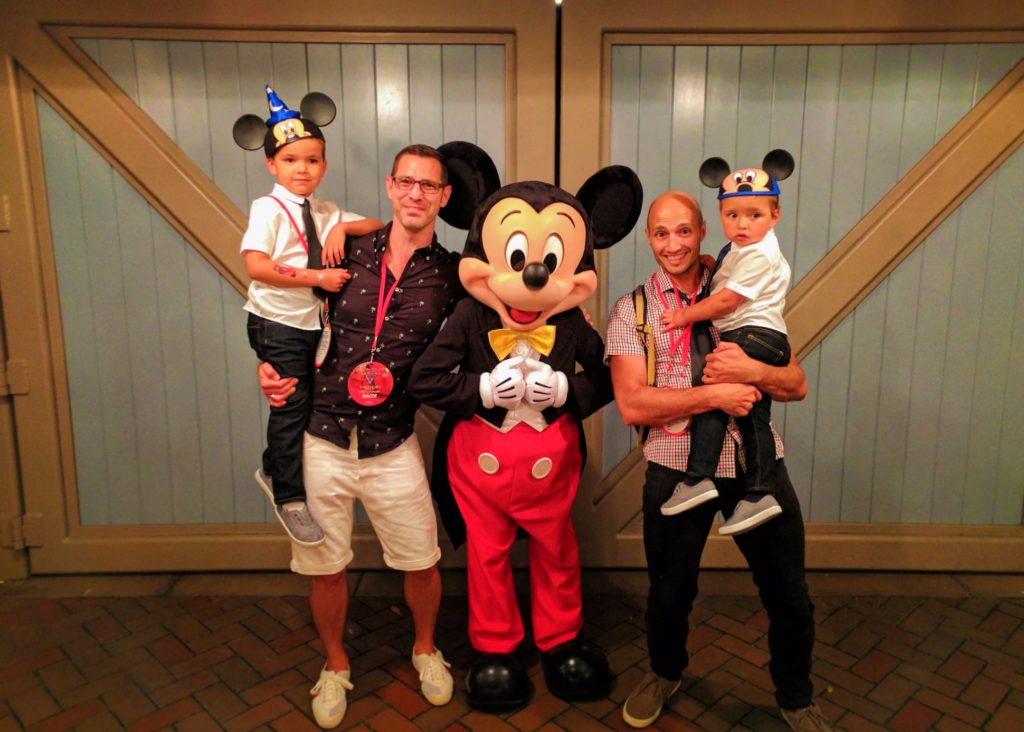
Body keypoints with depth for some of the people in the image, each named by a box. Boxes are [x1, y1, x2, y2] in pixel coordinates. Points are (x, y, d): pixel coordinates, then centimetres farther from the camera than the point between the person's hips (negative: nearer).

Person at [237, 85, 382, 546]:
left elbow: (377, 227, 8)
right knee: (291, 402, -6)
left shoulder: (324, 212, 9)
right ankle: (289, 497, 9)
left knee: (303, 402, 13)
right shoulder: (269, 208, -10)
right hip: (276, 323, -6)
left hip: (310, 322, 6)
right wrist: (318, 277, -22)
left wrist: (342, 227, -10)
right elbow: (256, 266, -22)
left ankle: (273, 470, 36)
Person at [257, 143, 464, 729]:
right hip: (320, 438, 1)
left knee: (421, 564, 10)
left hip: (392, 447, 0)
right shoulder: (350, 252, -1)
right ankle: (336, 665, 40)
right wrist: (271, 365, -8)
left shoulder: (451, 274, -3)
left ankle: (426, 649, 42)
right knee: (325, 568, 13)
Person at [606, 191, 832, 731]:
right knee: (670, 592, 15)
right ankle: (665, 673, 47)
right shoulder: (631, 311, 1)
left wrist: (751, 371, -17)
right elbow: (631, 404, -11)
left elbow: (797, 384, 4)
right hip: (676, 469, -1)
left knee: (789, 595, 11)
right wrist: (715, 394, -18)